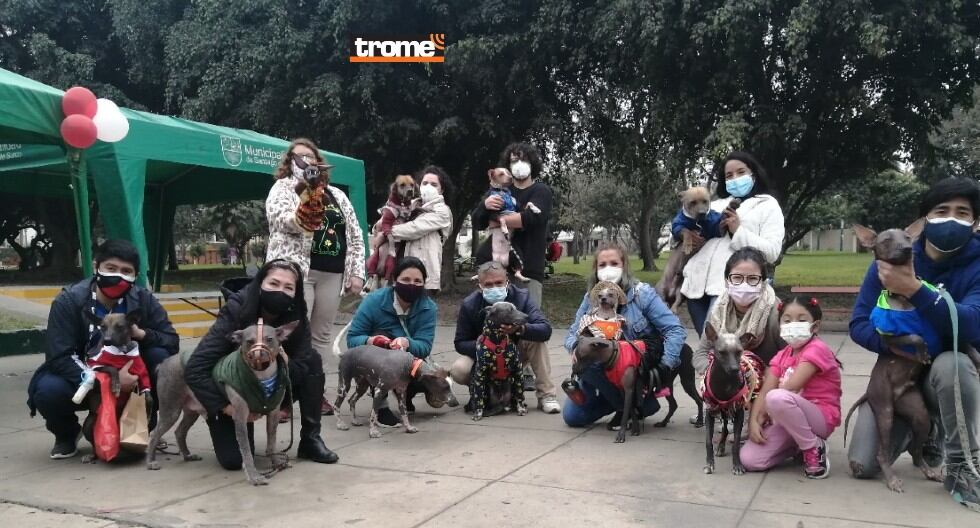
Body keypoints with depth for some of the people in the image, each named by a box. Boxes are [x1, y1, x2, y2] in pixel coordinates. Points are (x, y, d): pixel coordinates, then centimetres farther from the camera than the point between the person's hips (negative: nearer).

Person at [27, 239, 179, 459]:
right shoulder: (68, 301, -18)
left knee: (160, 357, -24)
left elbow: (172, 342, -12)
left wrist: (141, 333, -32)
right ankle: (67, 434, 4)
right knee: (48, 391, -32)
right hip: (81, 382, -1)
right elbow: (59, 358, -24)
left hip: (126, 380, 2)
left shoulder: (143, 300, -12)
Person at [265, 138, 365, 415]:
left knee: (321, 334, 8)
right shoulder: (282, 188, 6)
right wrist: (303, 219, -37)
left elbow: (355, 236, 16)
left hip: (331, 273, 5)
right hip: (296, 271, -4)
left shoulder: (337, 195, 19)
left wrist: (357, 273, 7)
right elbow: (281, 218, -16)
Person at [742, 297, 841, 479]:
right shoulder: (782, 356, 11)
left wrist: (764, 414, -10)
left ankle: (814, 448, -14)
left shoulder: (817, 349, -12)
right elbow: (764, 392, 1)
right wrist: (754, 421, -15)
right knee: (749, 460, -14)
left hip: (821, 418, -6)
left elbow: (791, 387, -20)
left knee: (777, 398, -38)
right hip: (789, 418, 6)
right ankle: (797, 445, 10)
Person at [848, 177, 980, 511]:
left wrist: (914, 290, -42)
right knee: (862, 466, -10)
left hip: (952, 377, -2)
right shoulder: (890, 259, -8)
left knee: (951, 363, -40)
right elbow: (859, 325, -9)